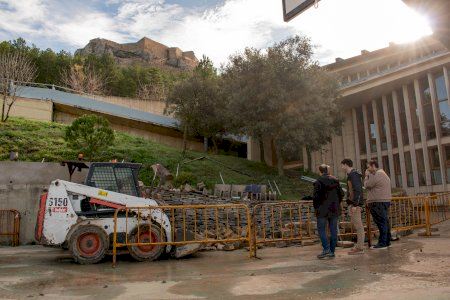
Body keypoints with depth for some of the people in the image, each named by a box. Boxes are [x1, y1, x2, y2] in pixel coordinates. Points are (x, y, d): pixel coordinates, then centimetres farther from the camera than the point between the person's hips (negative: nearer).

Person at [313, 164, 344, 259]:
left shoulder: (318, 182, -11)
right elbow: (341, 194, 9)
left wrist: (316, 207, -1)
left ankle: (326, 248, -6)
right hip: (334, 209, 5)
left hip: (323, 209, -5)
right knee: (333, 230, 8)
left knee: (321, 229, 4)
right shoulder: (335, 180, 6)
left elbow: (316, 197, -12)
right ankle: (332, 251, 12)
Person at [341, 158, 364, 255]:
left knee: (358, 225, -5)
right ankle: (359, 245, 19)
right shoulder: (352, 174, 17)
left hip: (355, 204, -10)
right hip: (353, 203, 10)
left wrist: (355, 205, -23)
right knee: (354, 223, 13)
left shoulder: (353, 174, -14)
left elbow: (358, 190, -21)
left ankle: (360, 248, 0)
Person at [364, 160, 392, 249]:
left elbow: (367, 185, -9)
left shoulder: (377, 174, -12)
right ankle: (387, 241, 19)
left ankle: (382, 243, -6)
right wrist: (369, 175, 13)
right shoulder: (383, 174, 22)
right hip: (385, 201, 11)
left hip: (378, 203, -11)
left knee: (381, 222, -8)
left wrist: (367, 176, 2)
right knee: (385, 222, 13)